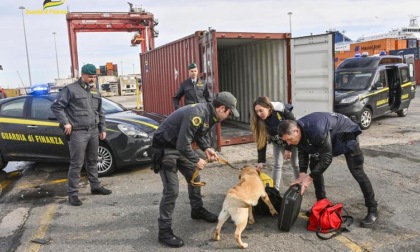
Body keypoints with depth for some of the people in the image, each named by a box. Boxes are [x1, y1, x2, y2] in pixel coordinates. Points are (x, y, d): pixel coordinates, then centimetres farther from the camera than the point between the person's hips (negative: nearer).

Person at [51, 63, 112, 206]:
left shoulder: (95, 92, 15)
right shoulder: (71, 89, -6)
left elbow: (100, 113, 21)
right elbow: (56, 106, -7)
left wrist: (102, 129, 17)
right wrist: (65, 123, -13)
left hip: (94, 132, 7)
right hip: (78, 133, -7)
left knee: (93, 161, 16)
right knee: (76, 164, -3)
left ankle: (95, 187, 29)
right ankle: (73, 193, 5)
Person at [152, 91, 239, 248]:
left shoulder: (210, 114, 0)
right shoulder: (197, 114, -31)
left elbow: (201, 133, 15)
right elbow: (183, 144, -31)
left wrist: (206, 148, -3)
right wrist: (196, 160, -17)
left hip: (181, 146, 10)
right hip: (165, 147, -10)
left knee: (194, 177, 19)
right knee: (172, 190, -11)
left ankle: (197, 211, 39)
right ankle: (164, 231, 0)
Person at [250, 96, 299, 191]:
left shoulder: (283, 111, -35)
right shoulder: (259, 120, -23)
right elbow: (261, 141, -19)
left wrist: (289, 148, -21)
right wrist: (261, 161, -22)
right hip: (277, 143, 3)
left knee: (296, 164, 4)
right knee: (277, 165, -1)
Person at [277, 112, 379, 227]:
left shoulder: (317, 130, -45)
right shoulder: (299, 130, -20)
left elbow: (327, 157, -37)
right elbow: (302, 153, -7)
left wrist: (309, 178, -33)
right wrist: (302, 174, -19)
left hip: (346, 134, -7)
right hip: (329, 136, 8)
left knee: (356, 172, -9)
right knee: (314, 165, 2)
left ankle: (373, 210, 5)